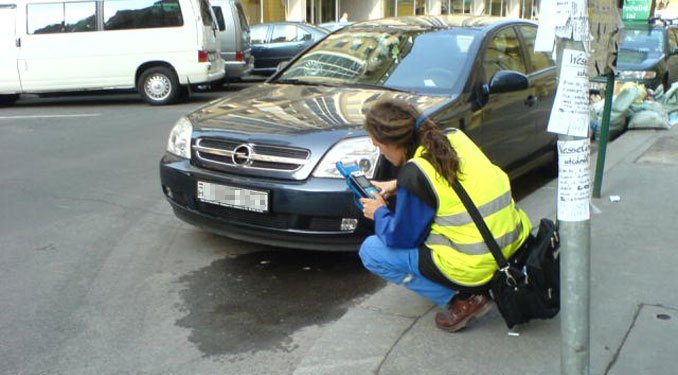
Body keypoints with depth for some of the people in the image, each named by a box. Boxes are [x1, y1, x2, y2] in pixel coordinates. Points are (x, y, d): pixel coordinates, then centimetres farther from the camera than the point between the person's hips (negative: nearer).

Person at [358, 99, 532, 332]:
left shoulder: (415, 173, -18)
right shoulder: (455, 137, 4)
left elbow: (402, 238, -7)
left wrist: (380, 213, 11)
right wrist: (399, 186, 23)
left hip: (474, 267, -8)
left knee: (371, 251, 3)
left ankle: (463, 299, -1)